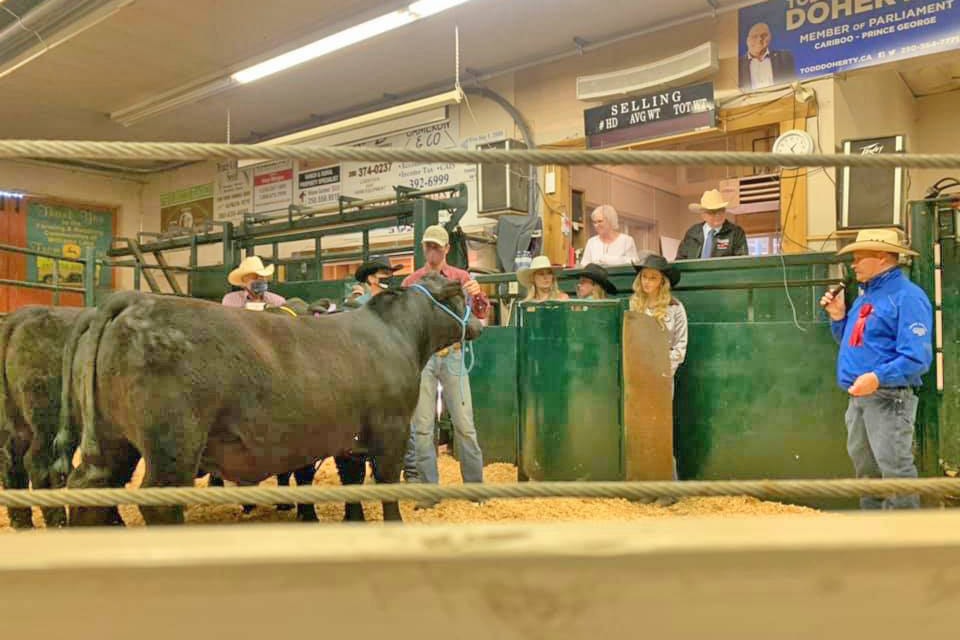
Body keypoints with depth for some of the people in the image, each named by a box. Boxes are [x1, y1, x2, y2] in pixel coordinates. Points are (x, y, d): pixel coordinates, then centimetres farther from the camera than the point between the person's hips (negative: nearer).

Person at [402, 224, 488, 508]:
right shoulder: (411, 281, 9)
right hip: (421, 355, 1)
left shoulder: (461, 278, 6)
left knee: (464, 423, 1)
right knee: (422, 426, 2)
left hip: (452, 354, -1)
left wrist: (477, 294, -23)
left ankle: (475, 484, 12)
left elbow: (481, 313, -3)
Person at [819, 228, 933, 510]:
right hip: (858, 396, 10)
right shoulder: (866, 294, 16)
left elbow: (917, 358, -21)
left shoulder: (907, 296, -13)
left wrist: (878, 377, -32)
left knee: (894, 468, -7)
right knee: (864, 467, 17)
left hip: (888, 397, -9)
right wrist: (838, 317, 8)